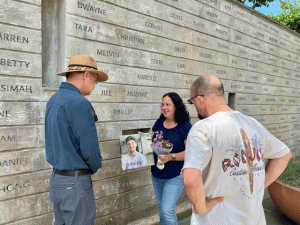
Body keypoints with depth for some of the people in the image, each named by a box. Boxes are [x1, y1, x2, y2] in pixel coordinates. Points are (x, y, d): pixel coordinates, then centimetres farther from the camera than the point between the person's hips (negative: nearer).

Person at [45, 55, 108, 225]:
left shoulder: (53, 101, 8)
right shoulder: (80, 103, -21)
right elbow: (89, 149, -20)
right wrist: (96, 167, 0)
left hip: (55, 178, 9)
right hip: (75, 182, -9)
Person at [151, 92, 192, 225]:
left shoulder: (185, 127, -12)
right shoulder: (159, 123, 4)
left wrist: (171, 157, -26)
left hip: (175, 176, -6)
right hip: (157, 174, 6)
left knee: (167, 210, -8)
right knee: (161, 208, 19)